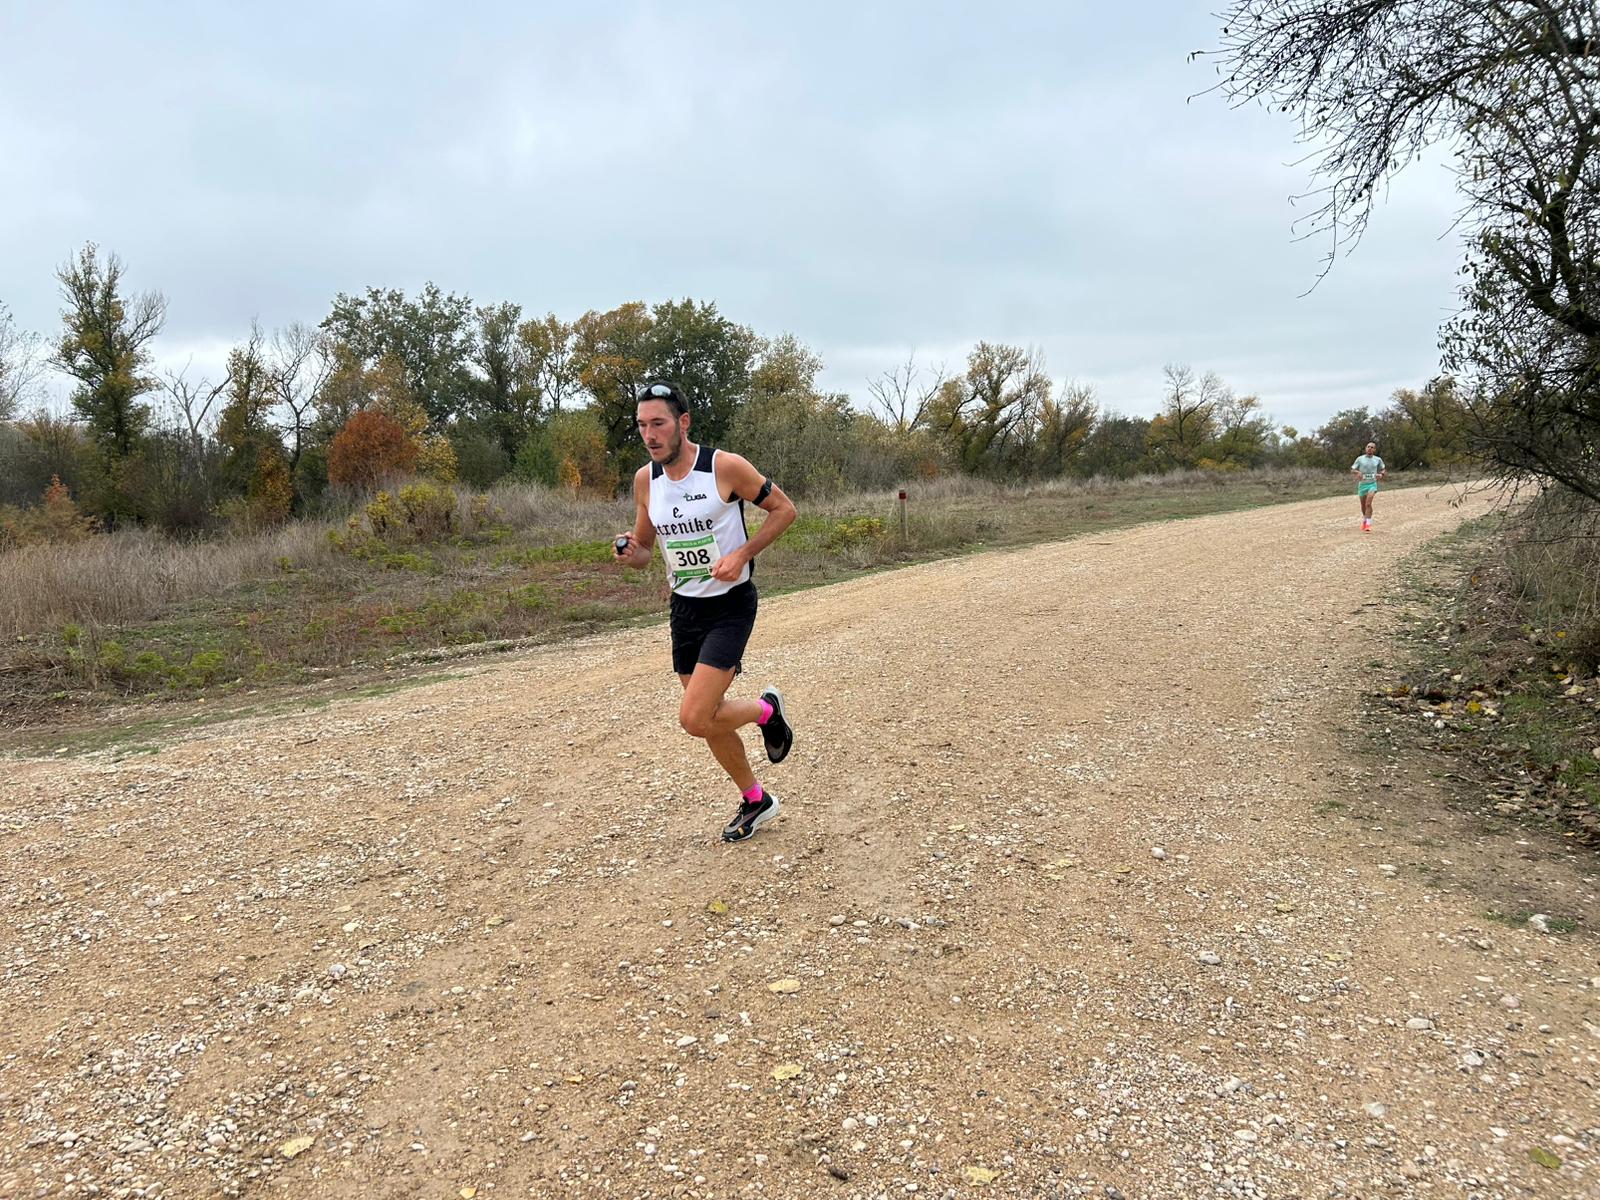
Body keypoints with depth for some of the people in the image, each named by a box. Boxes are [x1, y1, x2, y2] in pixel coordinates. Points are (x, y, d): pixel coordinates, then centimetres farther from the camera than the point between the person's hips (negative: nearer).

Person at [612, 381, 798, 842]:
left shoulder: (726, 467, -16)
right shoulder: (645, 480, 1)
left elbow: (784, 509, -6)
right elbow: (644, 549, 12)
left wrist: (742, 555, -18)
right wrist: (630, 553, -12)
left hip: (731, 603, -6)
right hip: (684, 606, 6)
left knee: (695, 718, -17)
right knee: (708, 717, 13)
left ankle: (766, 710, 13)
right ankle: (755, 801, 35)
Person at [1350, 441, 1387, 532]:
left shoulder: (1378, 460, 3)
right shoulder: (1360, 459, -1)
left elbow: (1383, 469, 17)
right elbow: (1352, 470, 1)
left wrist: (1381, 474, -6)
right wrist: (1357, 472, -21)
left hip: (1372, 484, -1)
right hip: (1362, 484, 1)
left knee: (1368, 504, -20)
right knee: (1363, 505, 13)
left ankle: (1368, 524, -19)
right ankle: (1364, 521, 38)